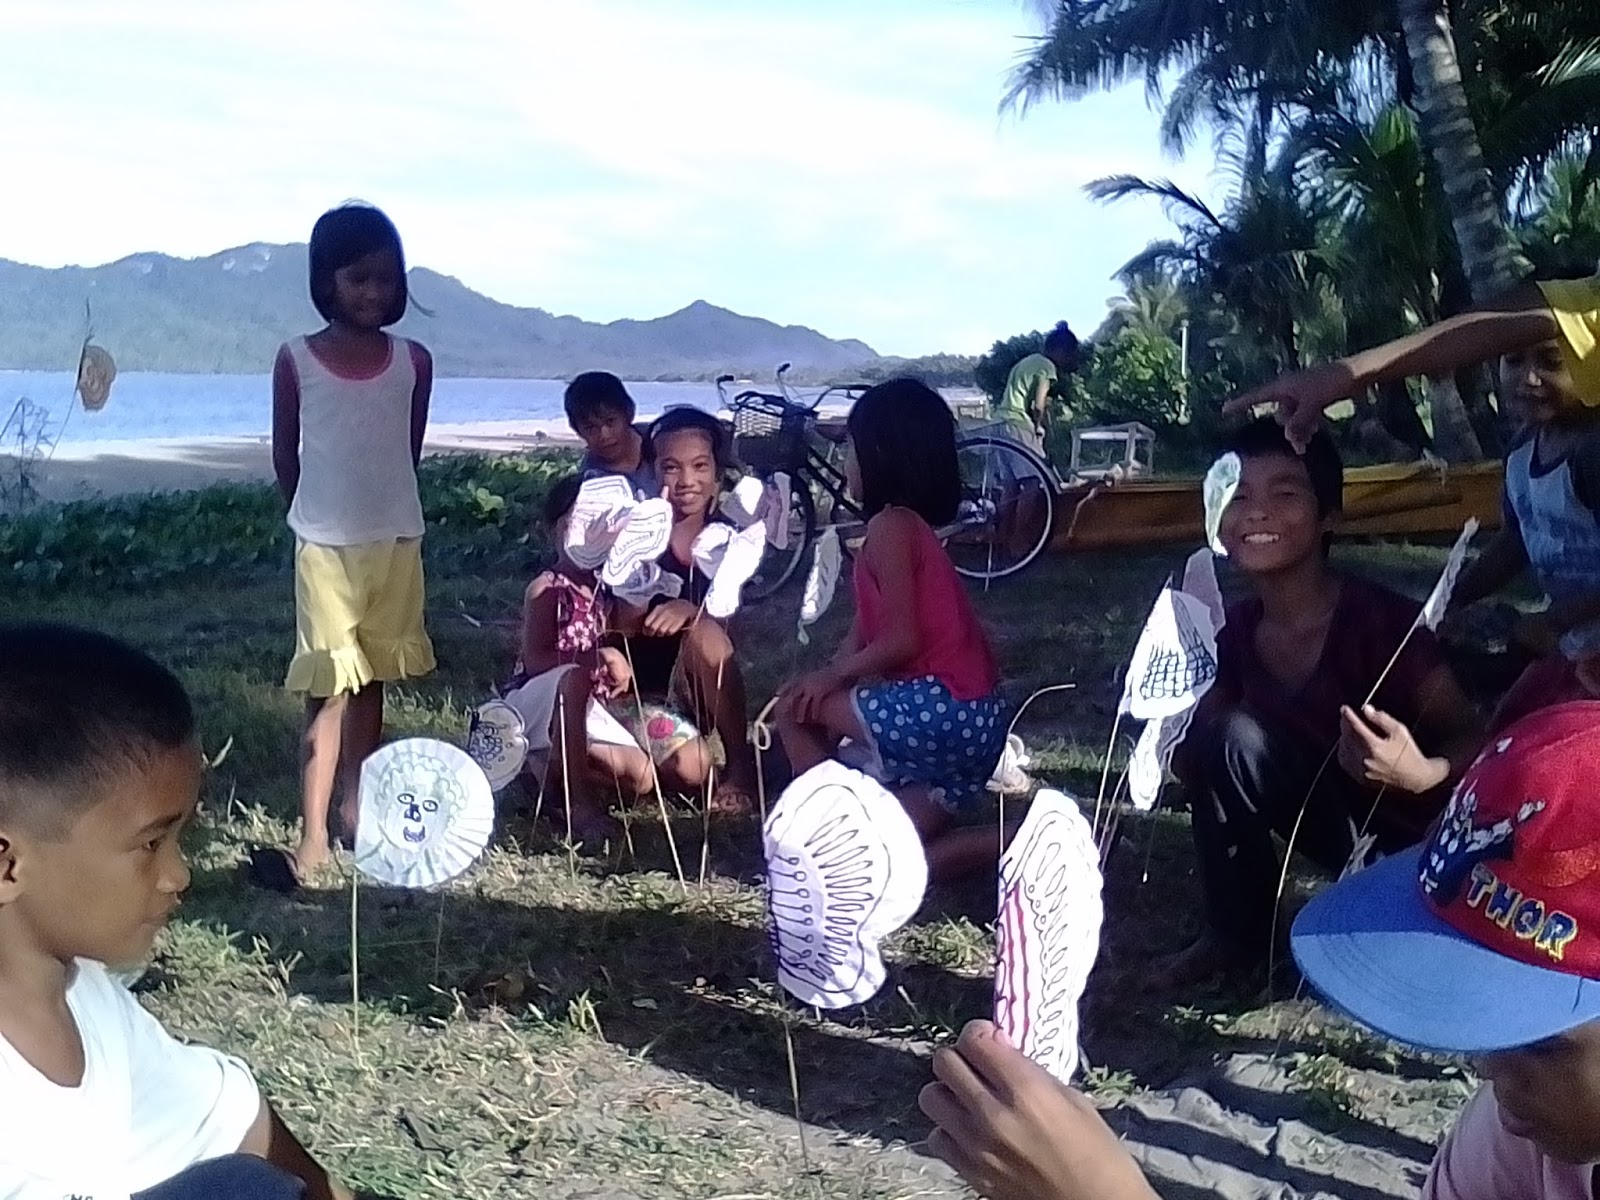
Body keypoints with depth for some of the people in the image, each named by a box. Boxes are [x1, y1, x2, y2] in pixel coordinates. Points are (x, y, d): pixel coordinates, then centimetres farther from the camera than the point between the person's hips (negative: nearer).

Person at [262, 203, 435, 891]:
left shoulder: (414, 362, 1)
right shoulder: (295, 360, -4)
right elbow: (284, 456, 6)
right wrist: (315, 517, 12)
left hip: (397, 543, 3)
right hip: (324, 546, -2)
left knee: (371, 683, 12)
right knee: (329, 690, -6)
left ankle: (354, 808, 24)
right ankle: (313, 838, -5)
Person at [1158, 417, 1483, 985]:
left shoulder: (1381, 619, -24)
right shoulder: (1238, 629, -6)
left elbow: (1474, 740, -22)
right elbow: (1193, 759, 0)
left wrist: (1421, 775, -43)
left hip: (1415, 834, -5)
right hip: (1336, 820, 5)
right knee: (1230, 736, -16)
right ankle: (1235, 934, 0)